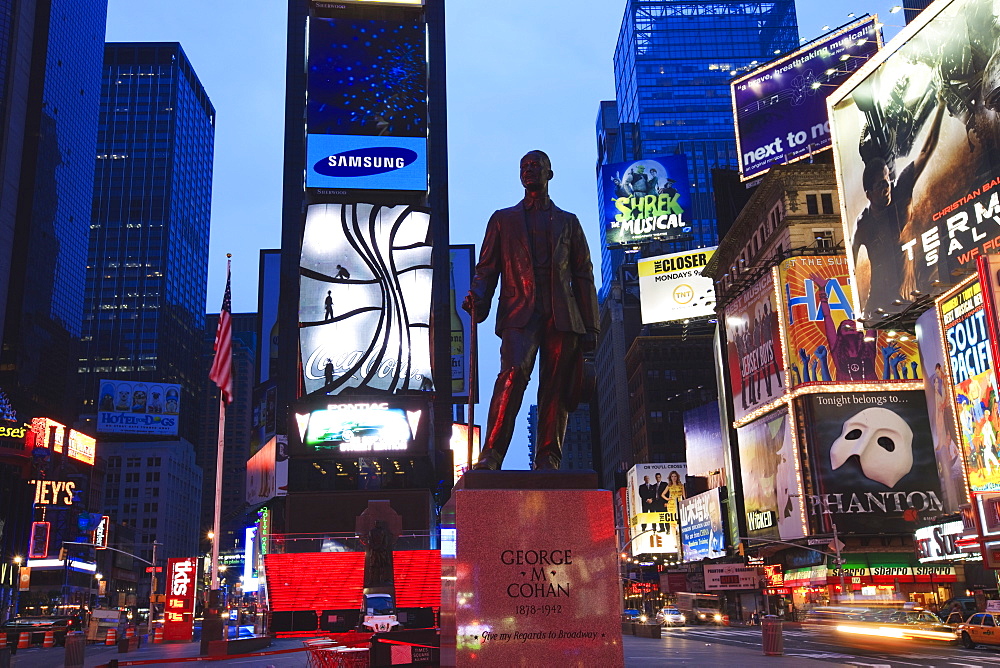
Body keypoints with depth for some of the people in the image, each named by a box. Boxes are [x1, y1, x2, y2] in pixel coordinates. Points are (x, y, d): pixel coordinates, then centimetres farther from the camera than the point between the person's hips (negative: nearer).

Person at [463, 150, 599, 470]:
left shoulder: (568, 222, 22)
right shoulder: (503, 219, 22)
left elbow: (583, 276, 17)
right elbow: (487, 268, 14)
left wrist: (590, 327, 7)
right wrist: (477, 296, -9)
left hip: (562, 316, 2)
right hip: (520, 313, -2)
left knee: (556, 390, -3)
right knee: (513, 373, -24)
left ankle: (547, 462, 0)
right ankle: (491, 456, -27)